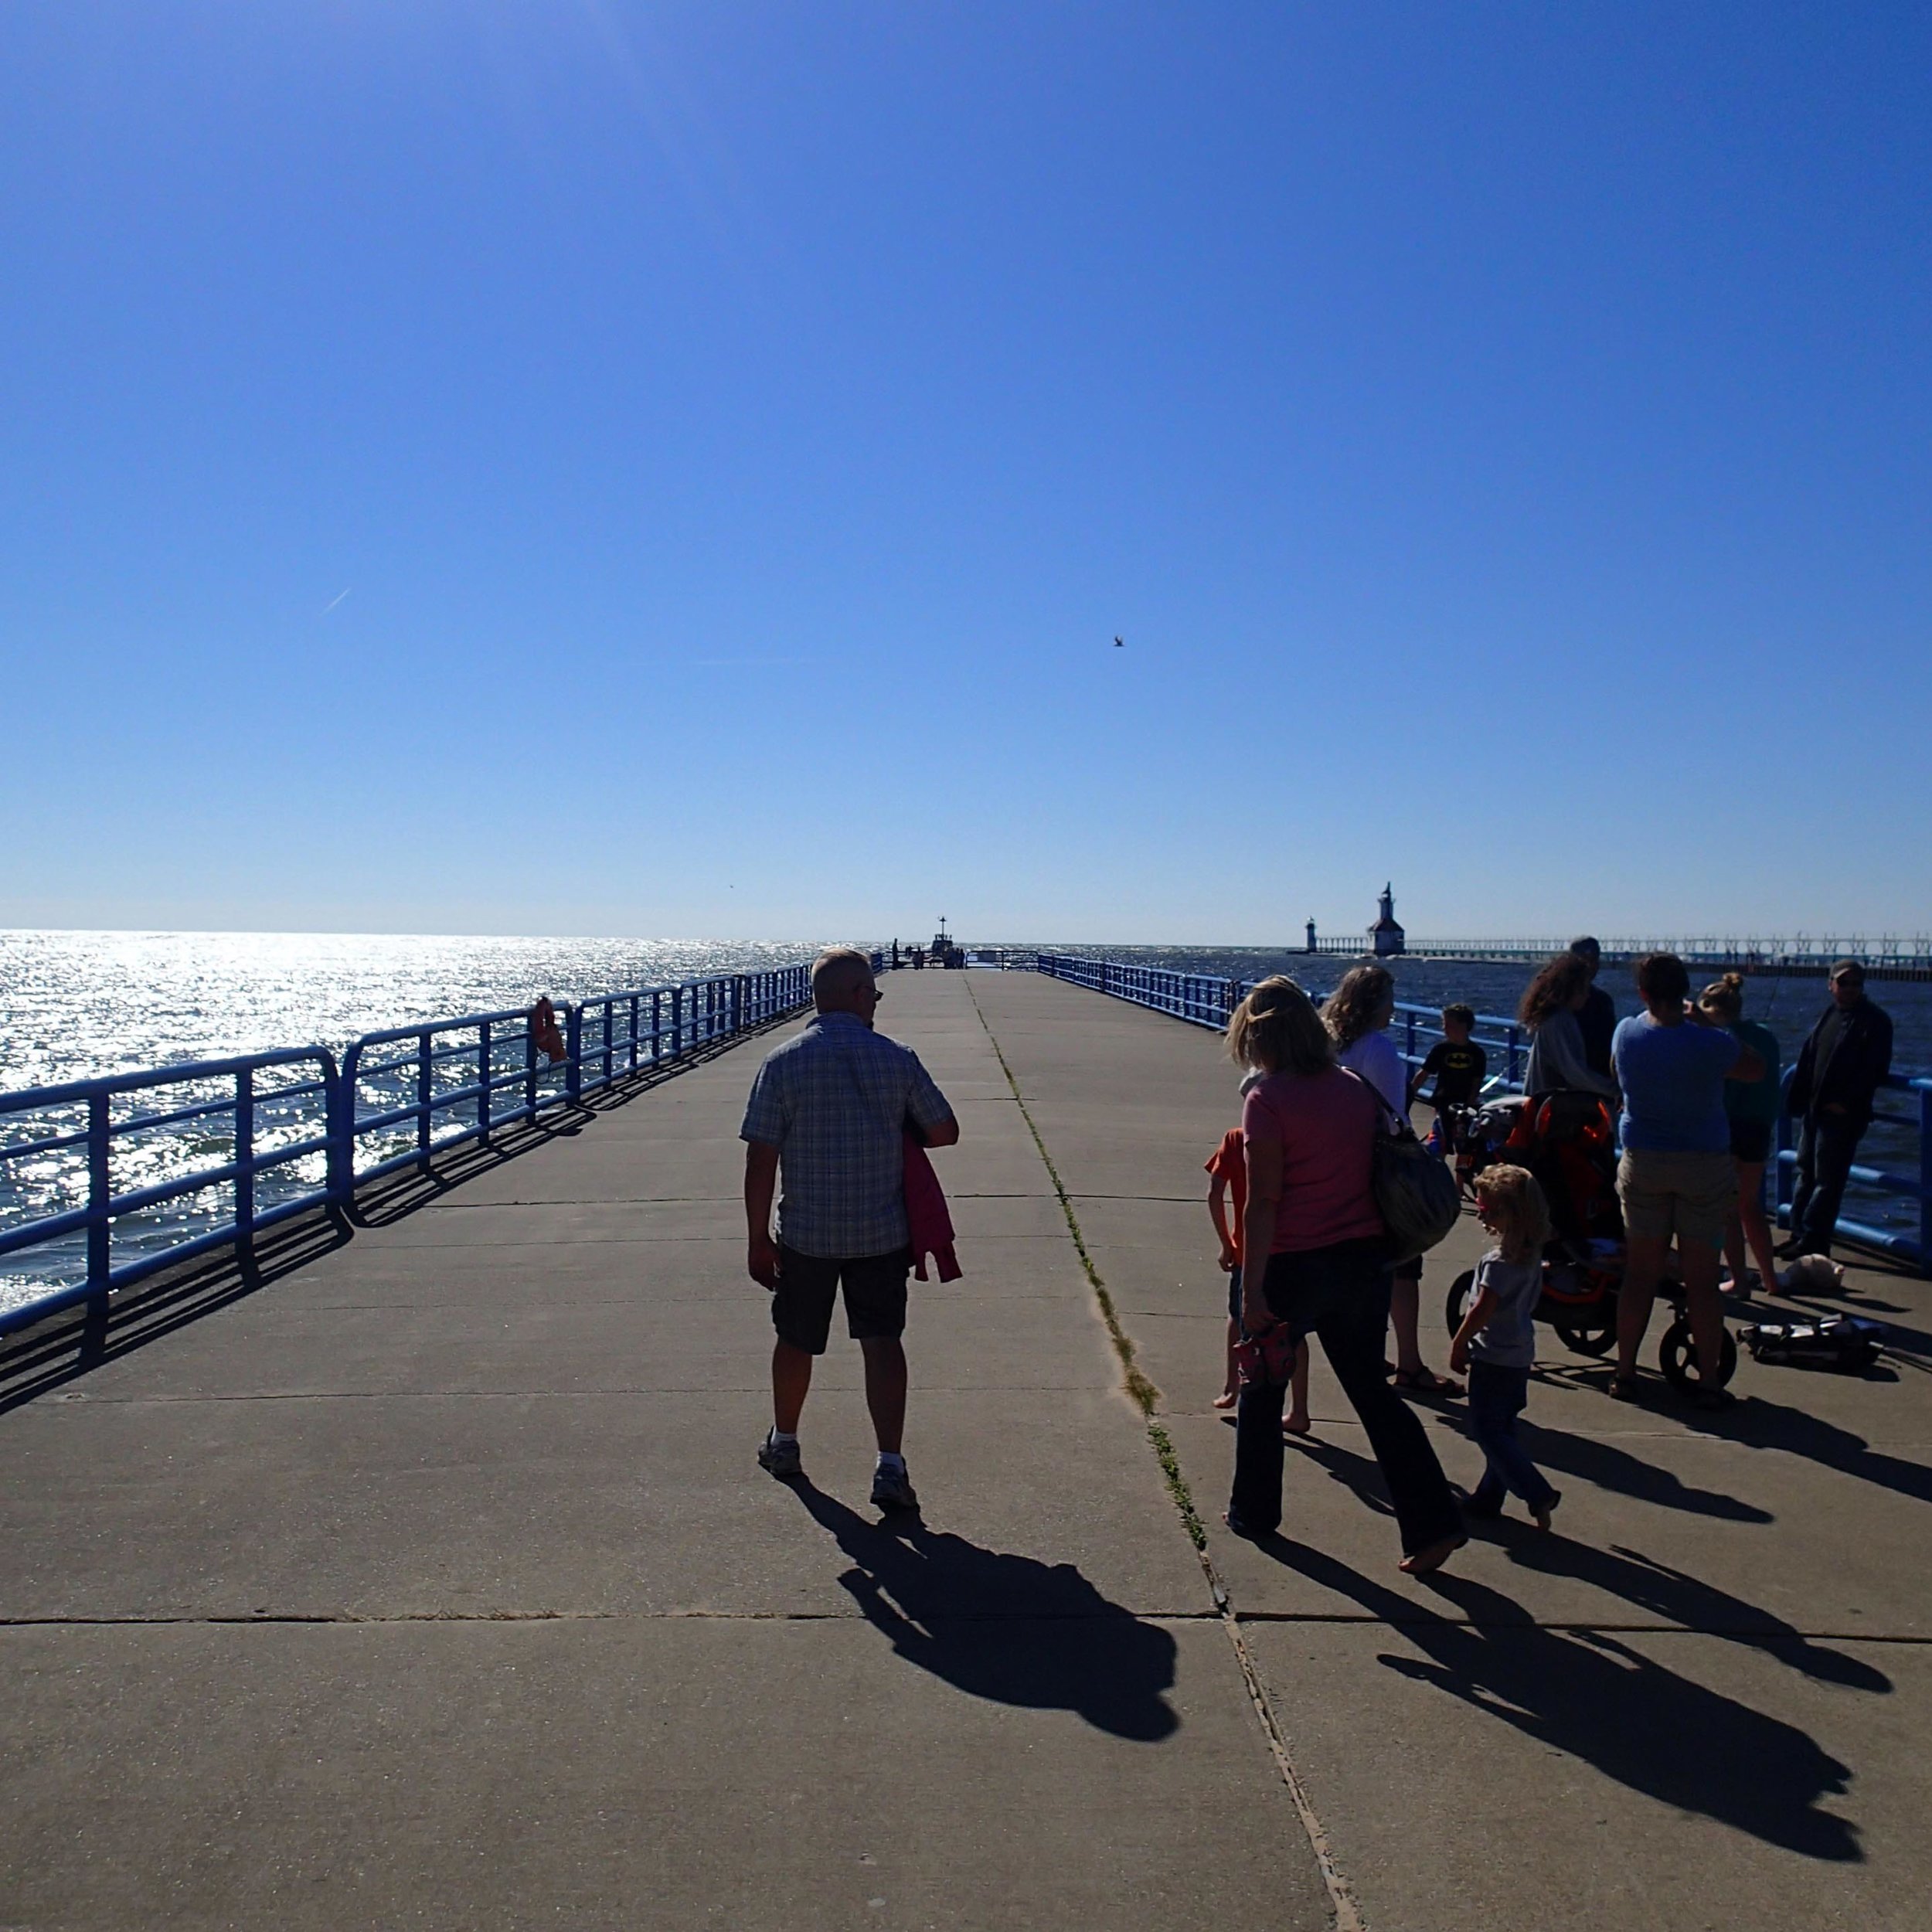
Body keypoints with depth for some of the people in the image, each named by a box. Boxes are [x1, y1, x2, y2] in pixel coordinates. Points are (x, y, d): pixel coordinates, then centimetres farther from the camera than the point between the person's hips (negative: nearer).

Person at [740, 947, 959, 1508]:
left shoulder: (782, 1062, -8)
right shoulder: (897, 1058, -6)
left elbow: (761, 1158, -10)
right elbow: (944, 1132, 0)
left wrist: (758, 1239, -3)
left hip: (806, 1234, 0)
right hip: (882, 1232, 0)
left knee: (796, 1340, 17)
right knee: (882, 1340, 4)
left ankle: (784, 1442, 37)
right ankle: (890, 1466, -4)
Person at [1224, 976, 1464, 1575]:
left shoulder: (1267, 1099, -14)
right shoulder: (1354, 1089, 5)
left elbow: (1263, 1203, -17)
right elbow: (1374, 1175, 11)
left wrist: (1253, 1291, -14)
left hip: (1295, 1269, -5)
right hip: (1363, 1261, 5)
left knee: (1262, 1391, 16)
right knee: (1372, 1390, 15)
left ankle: (1253, 1512, 30)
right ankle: (1434, 1523, 10)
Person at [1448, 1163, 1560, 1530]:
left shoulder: (1499, 1260, -23)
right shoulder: (1531, 1253, 4)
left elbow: (1481, 1310, -23)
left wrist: (1458, 1345, -9)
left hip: (1494, 1359, -9)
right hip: (1520, 1356, 9)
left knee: (1487, 1430, -1)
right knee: (1501, 1428, 15)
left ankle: (1538, 1495, -6)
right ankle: (1488, 1498, 24)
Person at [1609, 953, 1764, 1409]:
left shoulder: (1627, 1033, -7)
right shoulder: (1709, 1044, -16)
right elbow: (1755, 1068, 3)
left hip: (1642, 1162, 2)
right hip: (1705, 1166, -2)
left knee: (1640, 1273, 10)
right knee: (1702, 1278, 4)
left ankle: (1624, 1371, 14)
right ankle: (1709, 1381, 9)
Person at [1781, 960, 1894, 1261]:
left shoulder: (1875, 1020, -7)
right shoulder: (1828, 1015, 13)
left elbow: (1876, 1070, -12)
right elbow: (1808, 1059, 14)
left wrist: (1846, 1102, -16)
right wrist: (1799, 1097, 6)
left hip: (1843, 1114, -7)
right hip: (1815, 1110, 7)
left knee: (1828, 1180, -2)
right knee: (1806, 1172, 12)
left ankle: (1813, 1240, 2)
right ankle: (1800, 1234, 20)